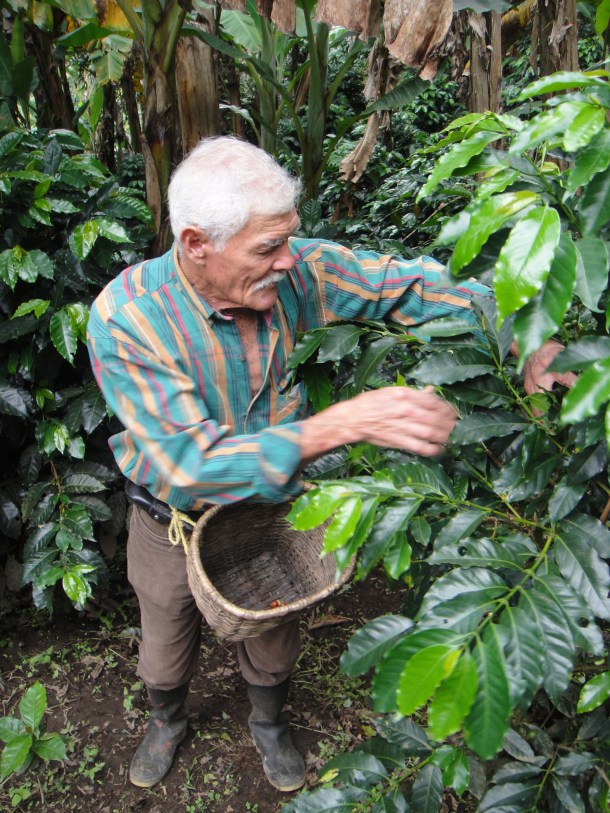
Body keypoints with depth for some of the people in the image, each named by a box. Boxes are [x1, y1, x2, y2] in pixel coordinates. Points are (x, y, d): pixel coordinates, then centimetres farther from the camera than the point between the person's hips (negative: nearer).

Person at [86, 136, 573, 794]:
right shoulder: (125, 319, -33)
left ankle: (268, 724, 59)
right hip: (176, 521, -2)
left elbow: (407, 284, -13)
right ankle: (167, 720, 62)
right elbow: (191, 467, -40)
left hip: (272, 510, 2)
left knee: (273, 645, 24)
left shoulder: (296, 270, -23)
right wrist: (341, 425, -49)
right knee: (165, 651, 24)